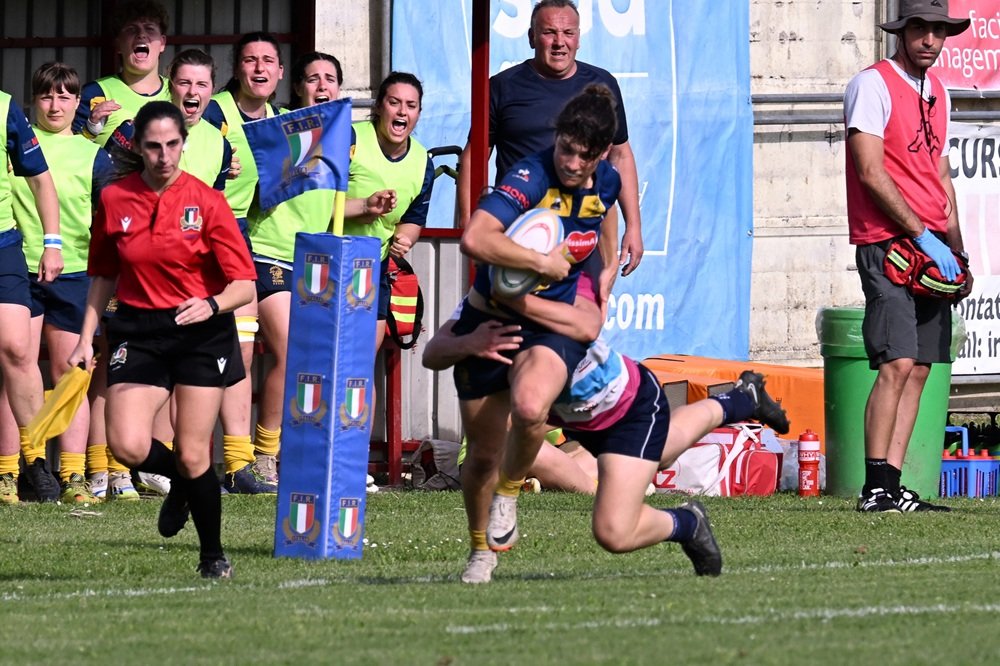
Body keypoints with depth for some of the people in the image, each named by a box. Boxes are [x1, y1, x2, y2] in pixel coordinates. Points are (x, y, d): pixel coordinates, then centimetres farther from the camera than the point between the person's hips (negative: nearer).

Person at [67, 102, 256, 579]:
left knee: (193, 457, -4)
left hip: (201, 335, -2)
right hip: (138, 333, 2)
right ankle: (183, 480, 19)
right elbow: (103, 276, 14)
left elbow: (244, 286, -9)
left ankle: (213, 556, 18)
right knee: (128, 446, -16)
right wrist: (86, 338, 9)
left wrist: (212, 304, -29)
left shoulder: (206, 203, -7)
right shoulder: (114, 201, 1)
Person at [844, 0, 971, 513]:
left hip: (933, 251, 8)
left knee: (918, 370, 3)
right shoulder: (872, 85, -6)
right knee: (897, 364, -15)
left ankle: (892, 485, 4)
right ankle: (876, 489, -14)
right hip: (887, 245, -8)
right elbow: (872, 173, -13)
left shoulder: (937, 92, 18)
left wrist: (956, 250, 14)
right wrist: (923, 236, -15)